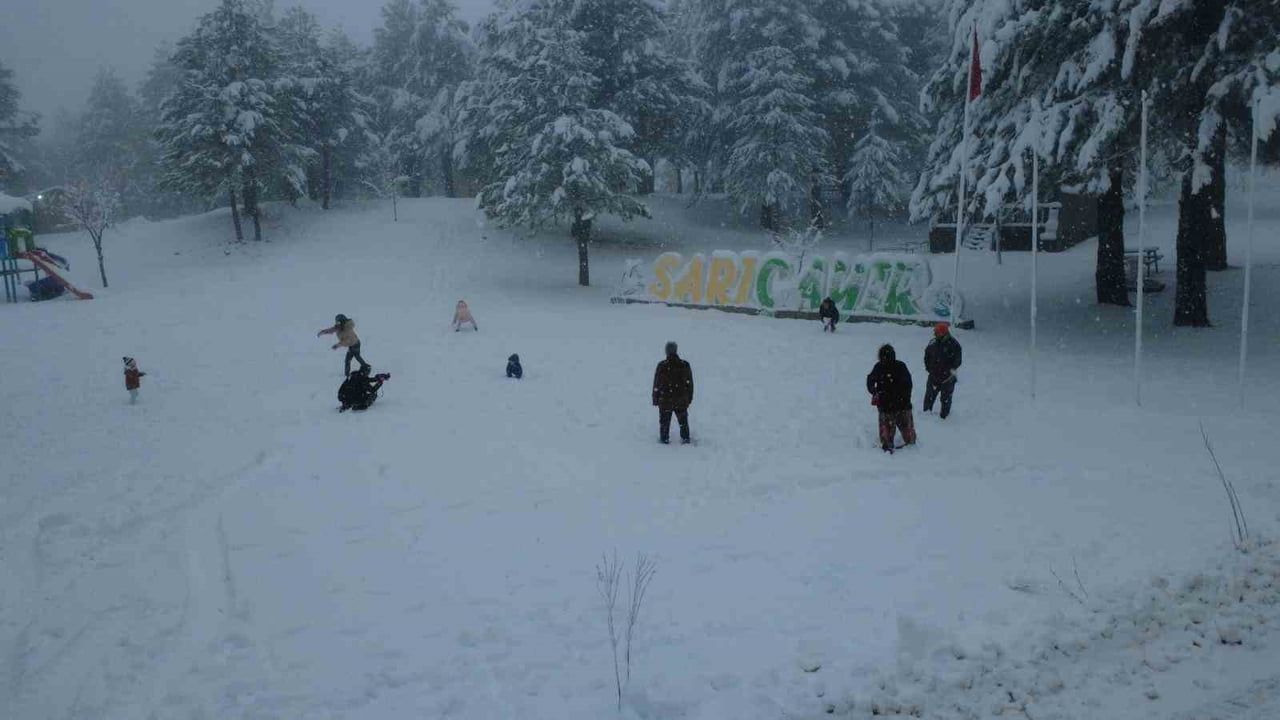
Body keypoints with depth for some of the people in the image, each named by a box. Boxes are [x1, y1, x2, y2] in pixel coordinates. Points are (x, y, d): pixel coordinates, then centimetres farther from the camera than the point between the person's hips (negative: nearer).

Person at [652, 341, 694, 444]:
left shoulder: (662, 366, -13)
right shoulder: (685, 365, -5)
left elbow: (656, 384, -7)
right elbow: (690, 384, 3)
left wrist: (655, 399, 3)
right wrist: (689, 398, 13)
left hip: (665, 400, -2)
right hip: (681, 401, 2)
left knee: (664, 421, 11)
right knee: (683, 420, 15)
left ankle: (664, 438, 16)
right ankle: (685, 438, 17)